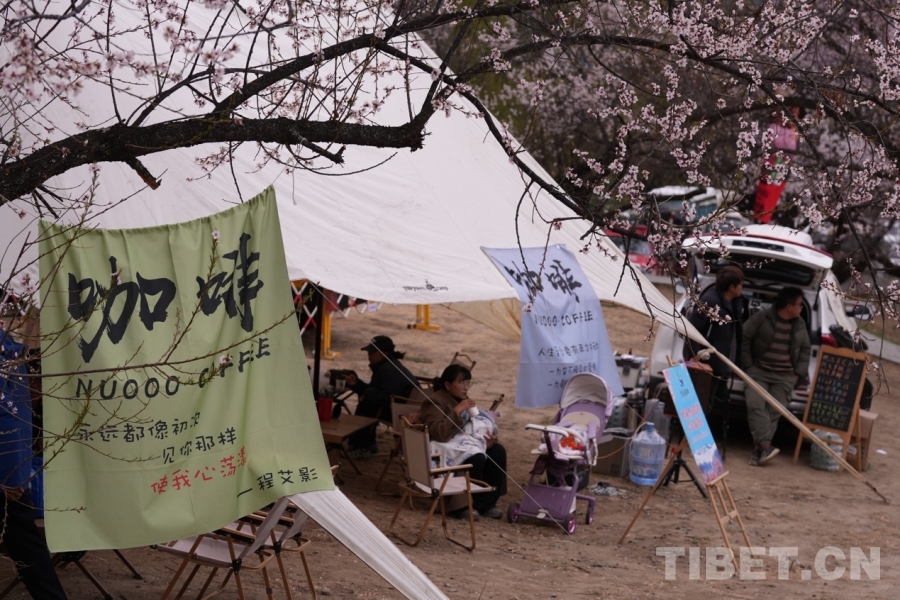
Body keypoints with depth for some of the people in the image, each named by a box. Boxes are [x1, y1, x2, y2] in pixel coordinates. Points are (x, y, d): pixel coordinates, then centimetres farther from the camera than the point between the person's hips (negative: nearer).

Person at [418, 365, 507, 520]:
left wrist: (489, 438, -5)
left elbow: (475, 425, 17)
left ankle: (487, 502, -9)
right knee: (476, 457, -32)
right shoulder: (435, 401, -15)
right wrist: (457, 411, -29)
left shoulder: (462, 399, 12)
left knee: (498, 451, -12)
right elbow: (439, 434, -29)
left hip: (464, 443, 9)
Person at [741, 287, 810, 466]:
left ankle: (759, 450, -15)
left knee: (774, 411, -11)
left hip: (785, 376, 3)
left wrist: (798, 373, 6)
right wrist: (748, 366, -8)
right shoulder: (762, 317, -6)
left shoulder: (800, 324, 9)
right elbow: (744, 339, -4)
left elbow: (805, 350, 18)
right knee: (755, 405, -22)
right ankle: (765, 445, -30)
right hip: (759, 370, -3)